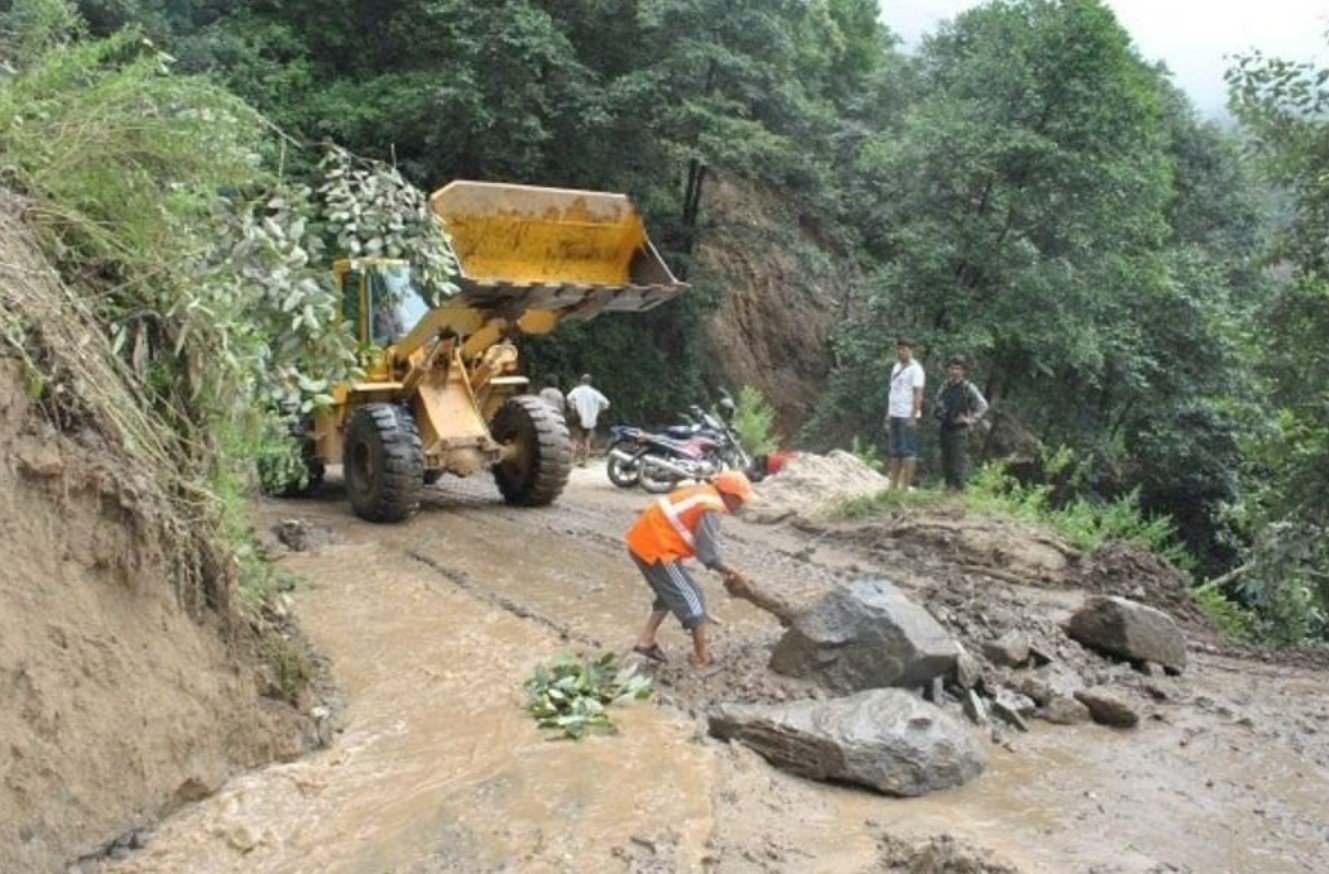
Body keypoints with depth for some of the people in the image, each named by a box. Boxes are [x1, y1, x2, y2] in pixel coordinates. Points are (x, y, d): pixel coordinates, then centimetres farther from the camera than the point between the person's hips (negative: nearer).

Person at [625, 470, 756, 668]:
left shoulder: (701, 492, 14)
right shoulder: (711, 508, -15)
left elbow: (703, 545, 19)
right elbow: (708, 555, -15)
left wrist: (726, 572, 15)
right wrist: (734, 574, -1)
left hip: (642, 540, 9)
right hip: (656, 548, -9)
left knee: (671, 592, 24)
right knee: (691, 598, 3)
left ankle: (645, 640, 22)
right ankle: (702, 656, 12)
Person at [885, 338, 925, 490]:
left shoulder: (915, 369, -7)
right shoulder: (896, 367, 17)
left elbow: (918, 394, -13)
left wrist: (913, 417, -19)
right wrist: (888, 415, 16)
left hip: (907, 416, -8)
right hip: (894, 415, 8)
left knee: (908, 452, -5)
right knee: (894, 452, 9)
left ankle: (905, 487, -4)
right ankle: (893, 486, 13)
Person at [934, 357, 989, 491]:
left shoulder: (968, 387, -6)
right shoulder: (945, 387, 9)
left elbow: (983, 405, -8)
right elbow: (939, 400, 29)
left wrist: (971, 419, -10)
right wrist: (937, 412, 13)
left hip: (959, 429, -6)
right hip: (945, 428, 6)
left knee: (957, 460, -9)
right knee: (945, 460, 10)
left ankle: (957, 487, -5)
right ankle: (948, 486, 20)